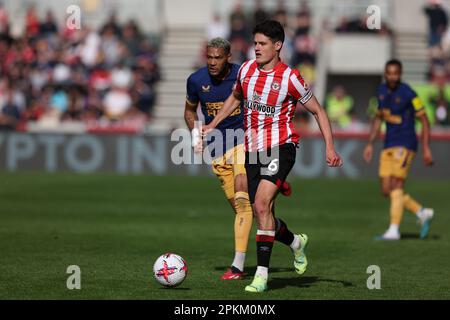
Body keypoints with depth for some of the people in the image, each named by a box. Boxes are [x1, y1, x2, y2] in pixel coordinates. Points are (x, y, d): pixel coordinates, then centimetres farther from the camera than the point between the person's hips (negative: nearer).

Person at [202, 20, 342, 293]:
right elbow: (235, 98, 27)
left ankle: (262, 274, -19)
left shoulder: (290, 78, -9)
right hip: (253, 150, 6)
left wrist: (330, 147, -7)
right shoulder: (246, 70, 6)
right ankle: (296, 242, 39)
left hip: (281, 147, -6)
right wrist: (213, 125, 21)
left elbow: (318, 111, 0)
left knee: (262, 203, -23)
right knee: (262, 213, 7)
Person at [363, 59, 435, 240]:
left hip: (405, 144, -7)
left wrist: (426, 149, -12)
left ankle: (394, 230, -13)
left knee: (396, 186, -15)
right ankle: (423, 213, 19)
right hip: (388, 146, 7)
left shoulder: (408, 94, -12)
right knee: (386, 190, 3)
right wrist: (370, 144, 16)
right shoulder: (381, 91, 8)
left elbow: (424, 121, -8)